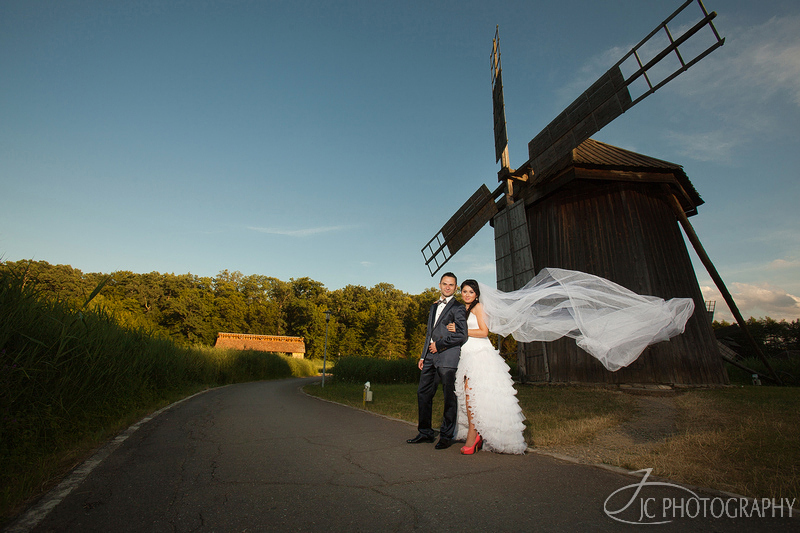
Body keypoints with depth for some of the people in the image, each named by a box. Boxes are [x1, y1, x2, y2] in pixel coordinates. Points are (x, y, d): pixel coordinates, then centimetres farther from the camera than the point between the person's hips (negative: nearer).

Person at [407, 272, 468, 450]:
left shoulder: (458, 308, -2)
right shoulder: (434, 306, 21)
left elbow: (462, 335, -10)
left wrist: (439, 345, -8)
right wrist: (423, 355, 17)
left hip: (447, 356, -7)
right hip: (430, 356, 7)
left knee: (449, 397, 2)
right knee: (423, 393, 9)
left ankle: (446, 436, 16)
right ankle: (425, 433, 22)